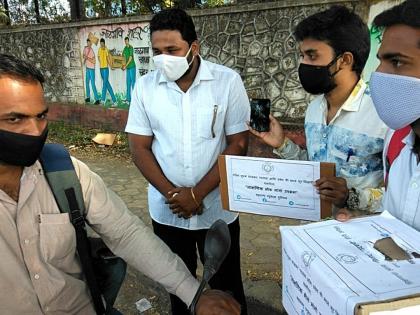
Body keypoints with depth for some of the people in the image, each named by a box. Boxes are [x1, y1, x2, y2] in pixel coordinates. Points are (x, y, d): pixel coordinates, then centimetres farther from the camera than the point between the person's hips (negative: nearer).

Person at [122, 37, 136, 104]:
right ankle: (128, 98, 13)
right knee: (128, 83, 8)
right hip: (127, 68, 8)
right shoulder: (125, 48, 13)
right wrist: (124, 65, 4)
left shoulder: (131, 48, -8)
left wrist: (125, 65, -15)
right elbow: (125, 58, 17)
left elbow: (130, 57, -14)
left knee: (133, 82, -6)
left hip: (132, 67, -8)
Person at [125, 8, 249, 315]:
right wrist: (172, 194, -12)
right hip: (167, 211, 2)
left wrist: (197, 194, -15)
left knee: (226, 286, 16)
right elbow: (139, 148, -2)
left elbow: (238, 145, -10)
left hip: (218, 210, -1)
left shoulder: (228, 81, -9)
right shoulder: (145, 86, -3)